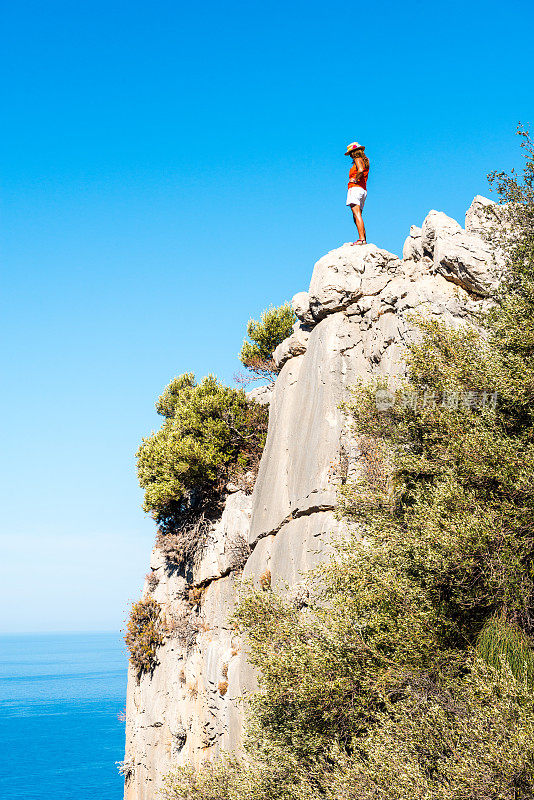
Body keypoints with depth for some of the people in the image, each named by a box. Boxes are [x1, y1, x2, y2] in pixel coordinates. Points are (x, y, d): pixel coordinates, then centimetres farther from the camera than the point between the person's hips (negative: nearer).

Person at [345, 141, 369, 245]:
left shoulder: (358, 159, -2)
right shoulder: (365, 161, 25)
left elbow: (360, 170, -21)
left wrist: (355, 180, -11)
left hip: (356, 188, -10)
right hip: (363, 189, 10)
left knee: (357, 215, -18)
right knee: (357, 217, 11)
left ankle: (362, 239, -29)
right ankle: (363, 239, 6)